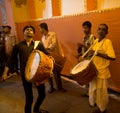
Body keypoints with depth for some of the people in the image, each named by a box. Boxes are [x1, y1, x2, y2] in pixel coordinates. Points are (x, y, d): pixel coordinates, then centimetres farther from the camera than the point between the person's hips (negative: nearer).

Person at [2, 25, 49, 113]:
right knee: (29, 97, 4)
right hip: (25, 74, -1)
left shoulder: (38, 44, 2)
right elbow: (11, 60, 5)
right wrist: (5, 73, 0)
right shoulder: (18, 46, 2)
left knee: (42, 94, 12)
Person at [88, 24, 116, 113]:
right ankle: (94, 102, 45)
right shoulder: (96, 40, 6)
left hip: (102, 71, -7)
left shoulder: (108, 41, -17)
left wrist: (98, 54, -28)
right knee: (93, 88, 22)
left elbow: (112, 57, -25)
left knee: (101, 91, 8)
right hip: (93, 69, 7)